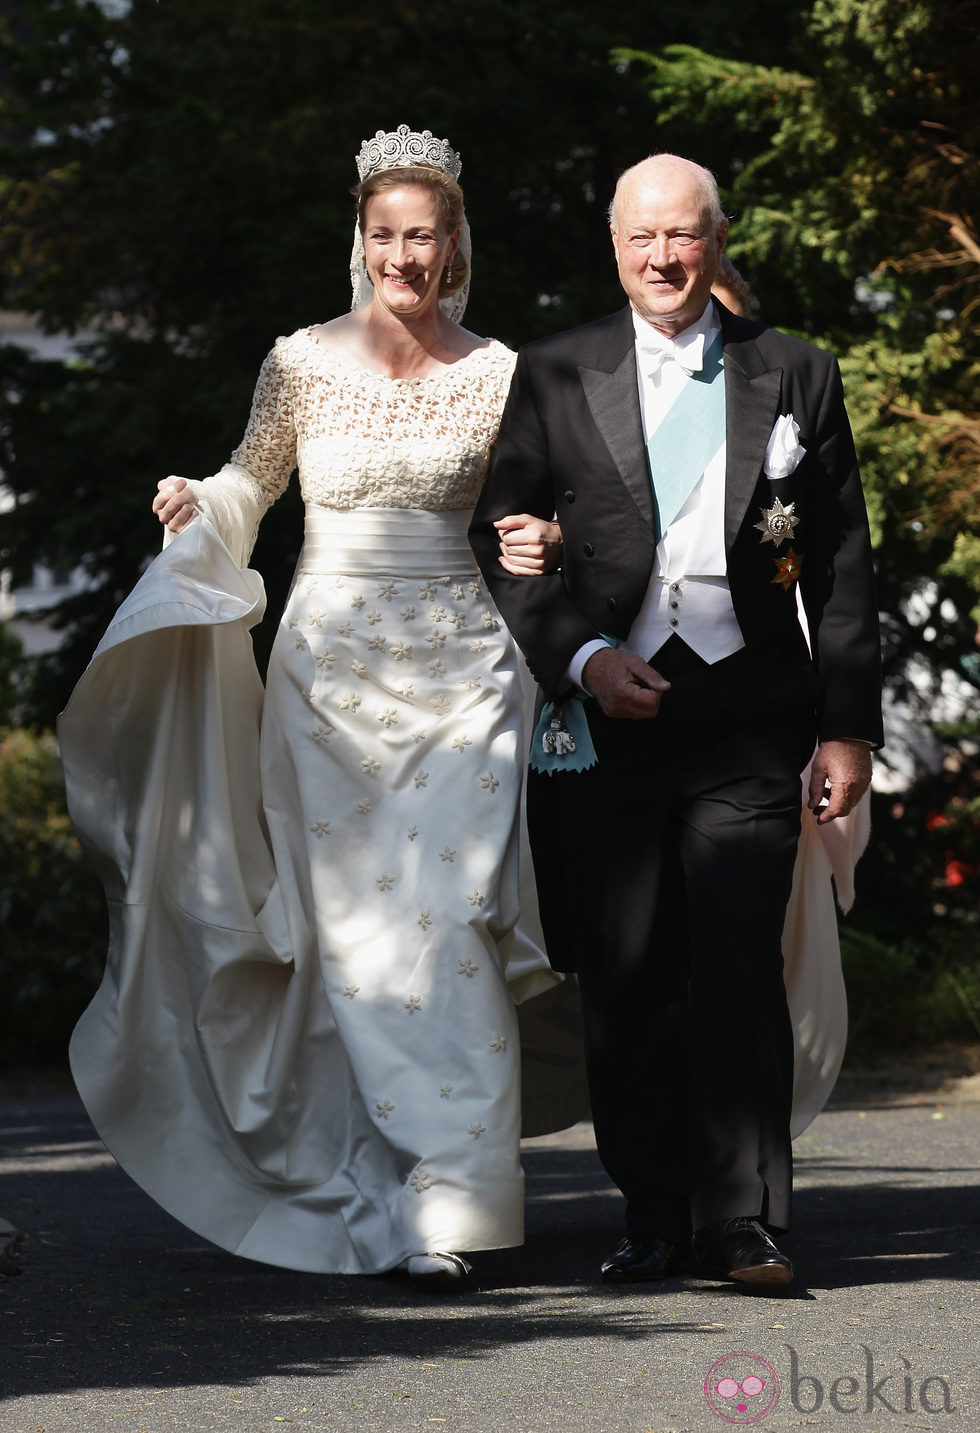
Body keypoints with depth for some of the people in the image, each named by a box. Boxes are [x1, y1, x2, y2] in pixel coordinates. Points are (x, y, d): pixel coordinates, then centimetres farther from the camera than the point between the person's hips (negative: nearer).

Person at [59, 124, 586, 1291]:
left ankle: (449, 1200, -6)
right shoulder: (304, 363, 1)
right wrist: (196, 505, -7)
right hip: (334, 669, 0)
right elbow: (251, 483, 14)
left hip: (460, 669, 0)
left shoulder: (497, 374, 2)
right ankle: (383, 1190, 10)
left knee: (447, 923, -9)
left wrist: (542, 549, -9)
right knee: (358, 928, 0)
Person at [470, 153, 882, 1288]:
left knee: (739, 967, -8)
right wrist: (580, 656, -7)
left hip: (748, 721, -1)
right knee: (625, 979, 3)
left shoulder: (796, 378, 9)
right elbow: (497, 544, 7)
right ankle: (654, 1216, 13)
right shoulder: (554, 379, 7)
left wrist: (848, 725, 4)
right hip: (608, 715, 1)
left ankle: (742, 1224, -3)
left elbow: (841, 567, 9)